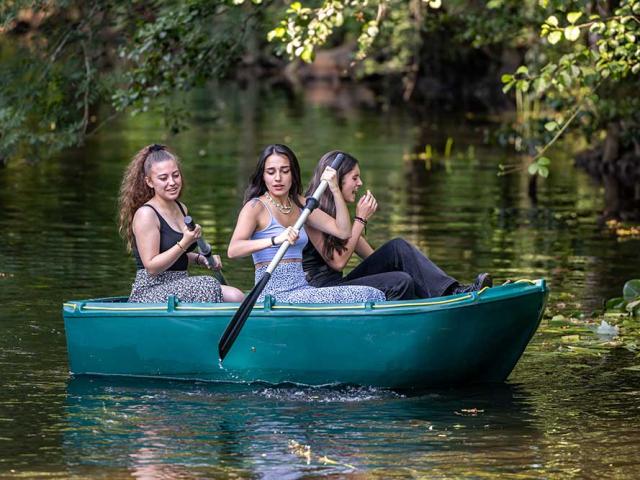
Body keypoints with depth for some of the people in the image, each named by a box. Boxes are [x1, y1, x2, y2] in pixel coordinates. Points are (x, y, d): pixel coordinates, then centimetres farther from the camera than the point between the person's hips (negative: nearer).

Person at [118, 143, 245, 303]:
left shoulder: (181, 209, 15)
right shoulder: (145, 214, -11)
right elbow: (152, 267, -16)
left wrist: (199, 259, 10)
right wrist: (184, 244, -22)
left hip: (179, 287, 8)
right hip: (149, 293, -8)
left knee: (236, 297, -14)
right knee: (209, 287, -29)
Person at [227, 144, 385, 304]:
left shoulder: (299, 203, 17)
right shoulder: (256, 207, -3)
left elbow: (343, 231, 10)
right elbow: (233, 250, -21)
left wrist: (335, 189, 1)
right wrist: (275, 240, -34)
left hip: (301, 289, 7)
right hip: (274, 295, -7)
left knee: (373, 295, -14)